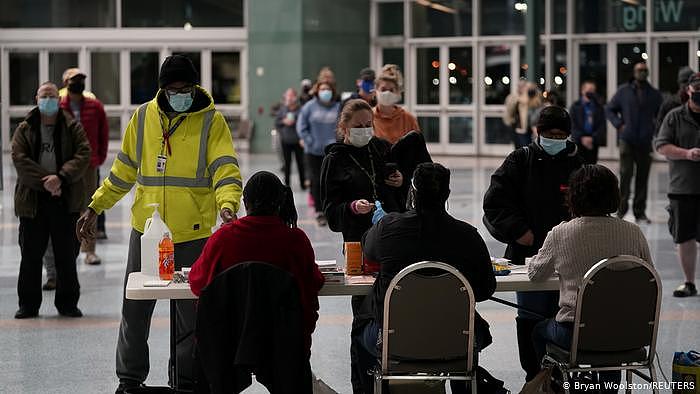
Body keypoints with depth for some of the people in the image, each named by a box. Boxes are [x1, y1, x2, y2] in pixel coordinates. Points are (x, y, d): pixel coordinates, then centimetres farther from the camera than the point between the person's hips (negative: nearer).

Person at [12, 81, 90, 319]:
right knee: (31, 255, 5)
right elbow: (19, 159, -6)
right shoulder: (24, 130, 6)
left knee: (67, 255, 4)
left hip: (66, 200, 0)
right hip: (32, 200, 1)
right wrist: (44, 181, -17)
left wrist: (61, 178, -20)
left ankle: (67, 303, 14)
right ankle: (28, 304, 15)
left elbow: (83, 156, -6)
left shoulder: (73, 128, 5)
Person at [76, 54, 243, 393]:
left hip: (192, 234, -3)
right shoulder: (143, 117, 5)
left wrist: (227, 205, -31)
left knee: (191, 312, 6)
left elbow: (225, 168, -13)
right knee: (135, 308, 9)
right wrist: (95, 207, 12)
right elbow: (125, 169, 14)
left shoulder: (211, 120, -4)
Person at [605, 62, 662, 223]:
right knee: (625, 174, -10)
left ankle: (640, 211, 10)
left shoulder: (654, 94, 9)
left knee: (642, 177, 4)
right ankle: (621, 208, -1)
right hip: (627, 140, -2)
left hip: (645, 142, 2)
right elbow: (609, 109, 11)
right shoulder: (624, 91, 5)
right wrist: (619, 124, -3)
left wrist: (656, 129, 1)